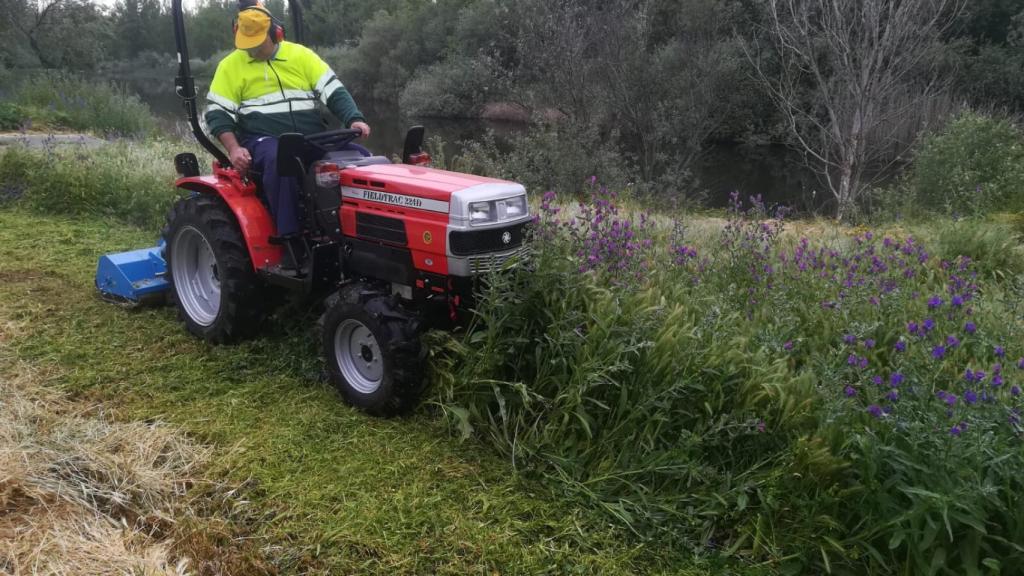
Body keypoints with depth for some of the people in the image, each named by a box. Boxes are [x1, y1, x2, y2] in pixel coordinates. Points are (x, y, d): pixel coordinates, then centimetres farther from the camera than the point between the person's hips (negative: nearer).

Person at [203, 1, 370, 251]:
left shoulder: (300, 55, 10)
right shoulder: (231, 65, 7)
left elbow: (334, 92, 5)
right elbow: (217, 113, 3)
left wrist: (354, 119, -14)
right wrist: (234, 148, -15)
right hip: (263, 139, -2)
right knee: (279, 161, -39)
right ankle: (290, 239, -34)